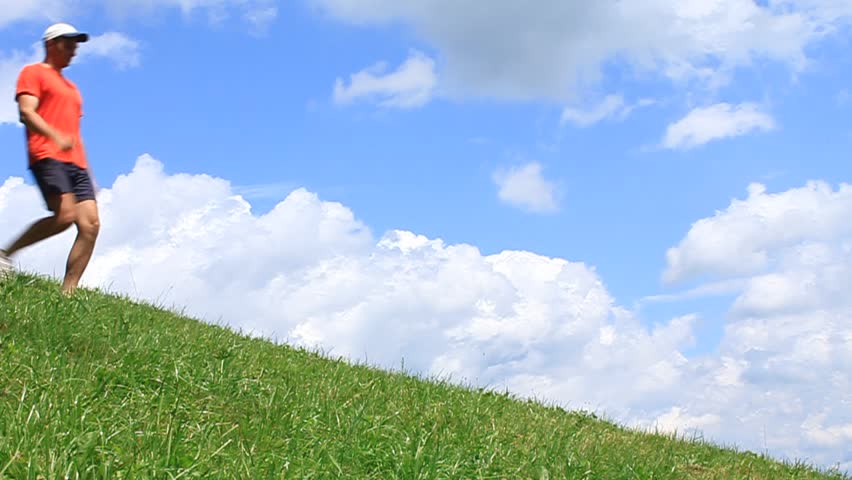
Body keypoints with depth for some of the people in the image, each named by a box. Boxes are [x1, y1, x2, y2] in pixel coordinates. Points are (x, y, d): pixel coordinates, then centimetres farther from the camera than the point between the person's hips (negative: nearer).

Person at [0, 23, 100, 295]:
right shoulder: (33, 73, 8)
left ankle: (67, 293, -14)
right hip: (47, 157, -8)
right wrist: (56, 137, -24)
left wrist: (86, 171, 21)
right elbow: (26, 112, -8)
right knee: (65, 215, -26)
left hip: (75, 162, 8)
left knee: (91, 225, -10)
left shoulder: (71, 88, 32)